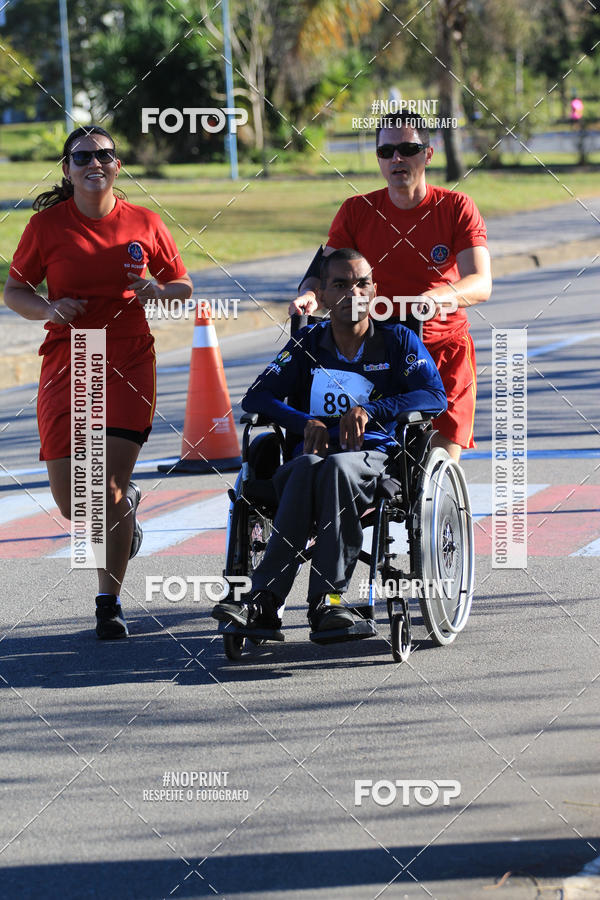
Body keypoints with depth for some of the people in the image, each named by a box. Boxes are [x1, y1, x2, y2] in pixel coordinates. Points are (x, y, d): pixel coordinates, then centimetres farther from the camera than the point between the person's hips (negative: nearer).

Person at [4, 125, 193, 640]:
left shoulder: (143, 224, 4)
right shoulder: (47, 224, 2)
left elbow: (183, 285, 15)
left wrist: (159, 291, -8)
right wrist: (48, 308, -12)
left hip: (129, 360, -1)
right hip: (67, 361, 1)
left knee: (109, 487, -11)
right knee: (72, 502, -2)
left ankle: (110, 602, 2)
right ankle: (127, 502, 34)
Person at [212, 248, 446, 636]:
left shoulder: (397, 341, 11)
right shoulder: (308, 345, 17)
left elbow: (436, 397, -3)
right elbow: (257, 397, 8)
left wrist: (370, 410, -17)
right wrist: (306, 422, -11)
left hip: (374, 456, -2)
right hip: (314, 451, 2)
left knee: (338, 466, -38)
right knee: (308, 467, -37)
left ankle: (326, 597, -44)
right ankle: (265, 602, -48)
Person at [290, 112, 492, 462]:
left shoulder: (457, 208, -2)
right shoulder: (357, 211, 3)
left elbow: (481, 284, -14)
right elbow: (325, 272, -2)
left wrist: (439, 297, -37)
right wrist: (309, 295, -27)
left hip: (445, 348, -1)